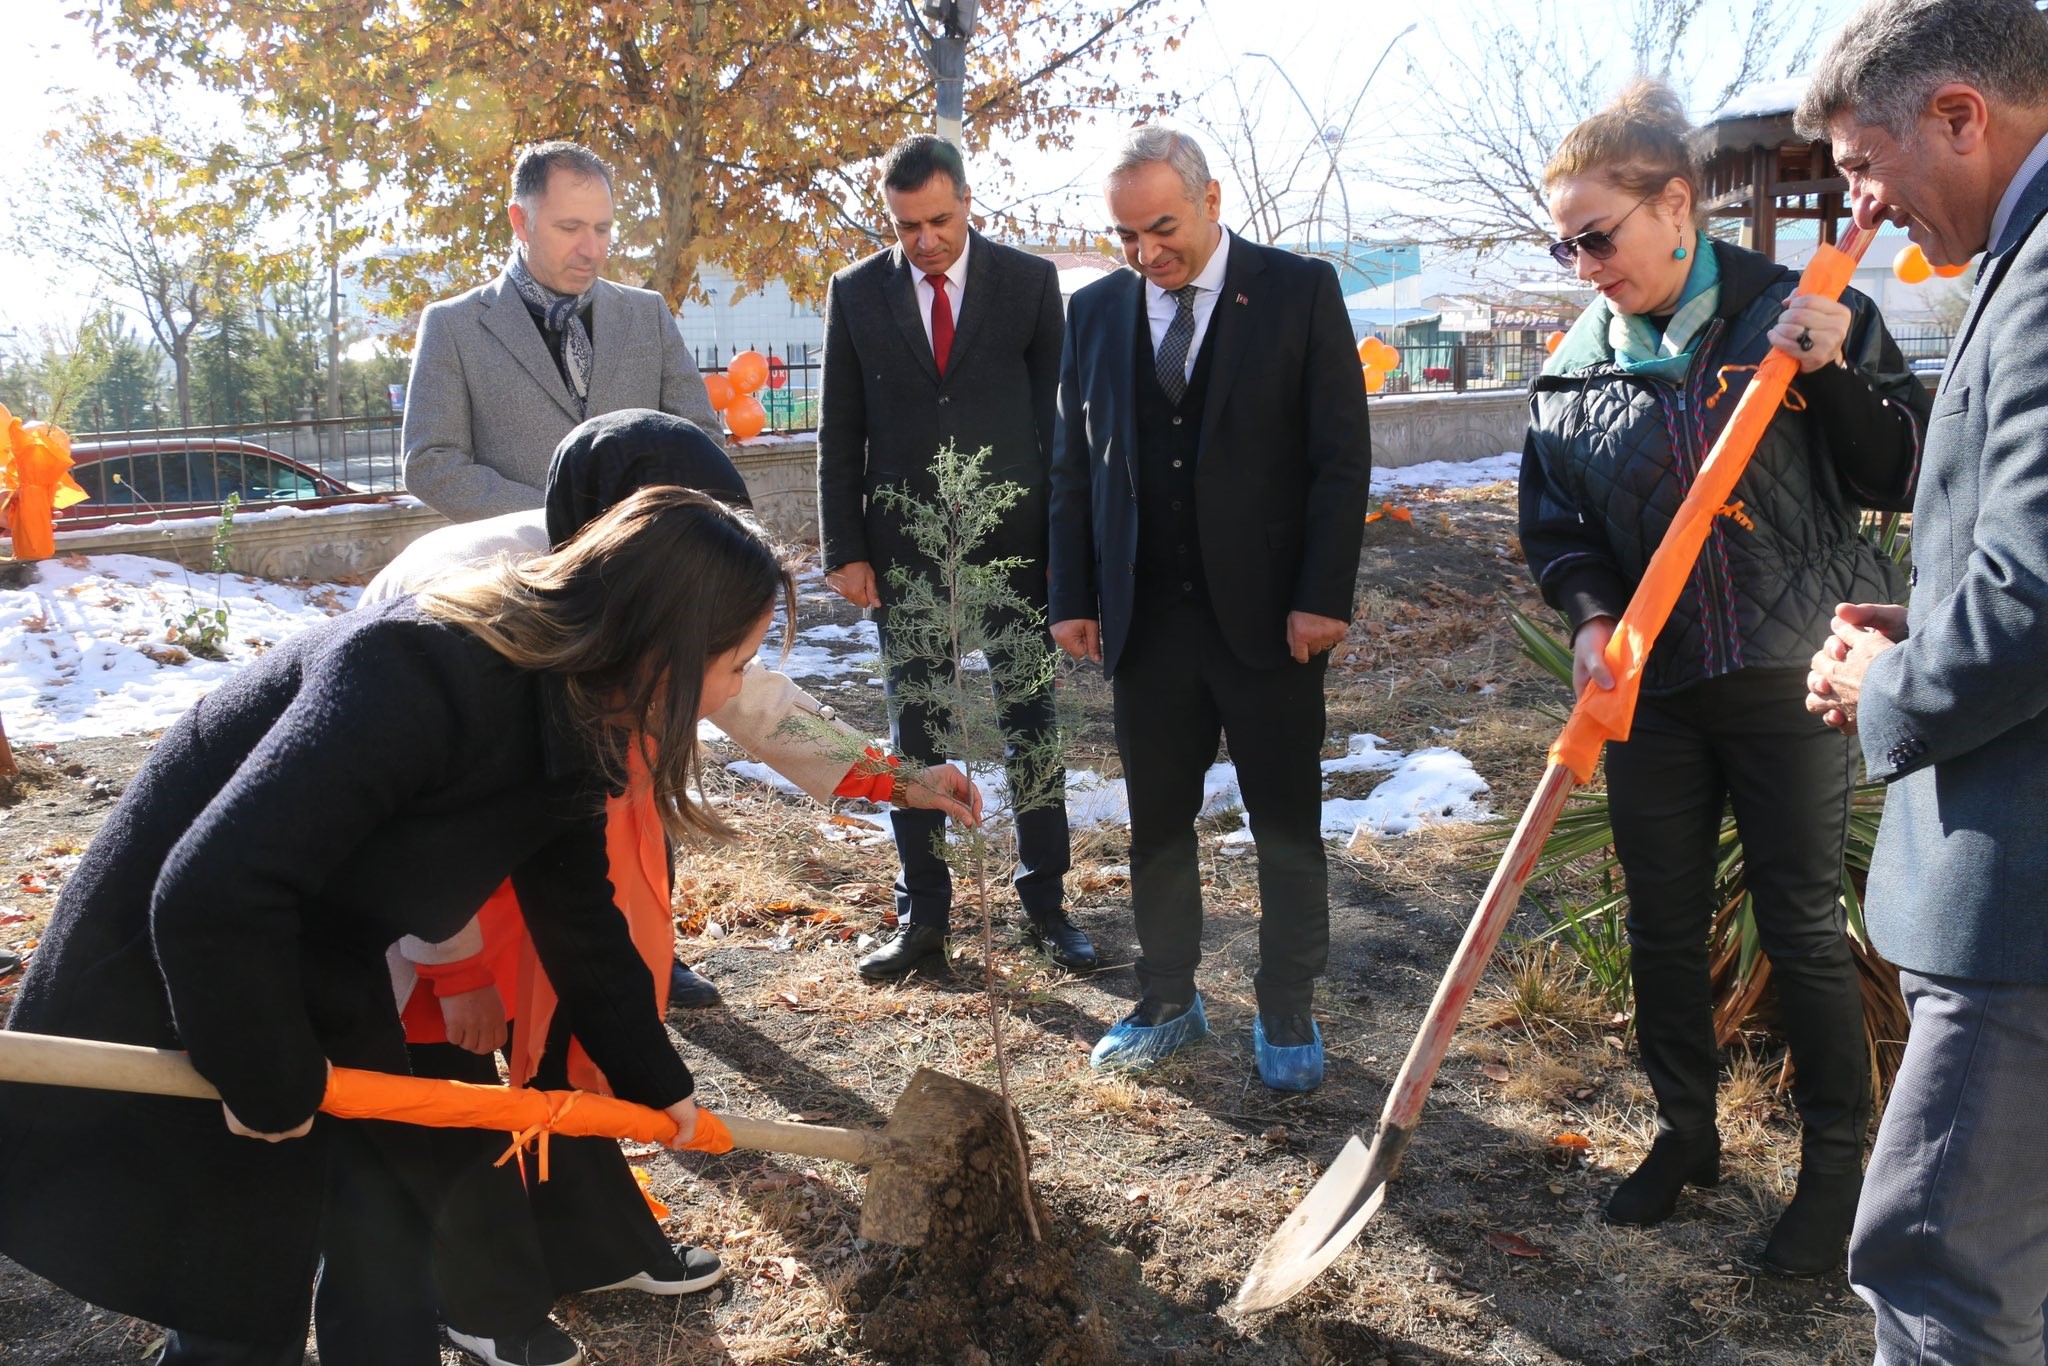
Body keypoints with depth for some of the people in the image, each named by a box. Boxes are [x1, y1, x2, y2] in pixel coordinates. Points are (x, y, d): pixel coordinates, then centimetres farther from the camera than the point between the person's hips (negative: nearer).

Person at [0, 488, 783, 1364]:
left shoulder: (567, 724, -6)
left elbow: (581, 921, 9)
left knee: (392, 1211, 16)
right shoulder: (416, 676, -36)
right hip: (162, 986, -8)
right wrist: (270, 1083, -23)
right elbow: (211, 899, -38)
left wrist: (653, 1078, 19)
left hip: (317, 980, 8)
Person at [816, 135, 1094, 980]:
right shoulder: (856, 292, 4)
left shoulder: (1029, 281, 1)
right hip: (904, 549, 1)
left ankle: (1045, 905, 21)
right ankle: (922, 918, 19)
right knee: (913, 736, 8)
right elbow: (839, 433, 5)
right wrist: (844, 549, -1)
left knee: (1031, 728, 7)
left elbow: (1057, 413, 3)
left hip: (1013, 540, -1)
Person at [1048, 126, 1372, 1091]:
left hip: (1267, 614, -3)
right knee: (1156, 825, 11)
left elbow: (1341, 455, -6)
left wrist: (1323, 596, -12)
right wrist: (1072, 598, 3)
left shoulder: (1300, 291, -3)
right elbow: (1073, 467, 9)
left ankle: (1288, 1015, 22)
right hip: (1145, 619, 3)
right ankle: (1167, 1003, 27)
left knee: (1288, 828, 7)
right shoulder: (1095, 311, 7)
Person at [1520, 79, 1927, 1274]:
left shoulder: (1791, 313, -6)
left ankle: (1836, 1163, 23)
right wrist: (1591, 615, -10)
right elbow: (1553, 521, 8)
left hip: (1790, 678, -3)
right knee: (1662, 924, 12)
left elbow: (1905, 477, -4)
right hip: (1651, 686, 4)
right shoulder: (1575, 364, 3)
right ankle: (1687, 1133, 32)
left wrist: (1840, 367, -19)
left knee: (1804, 926, 4)